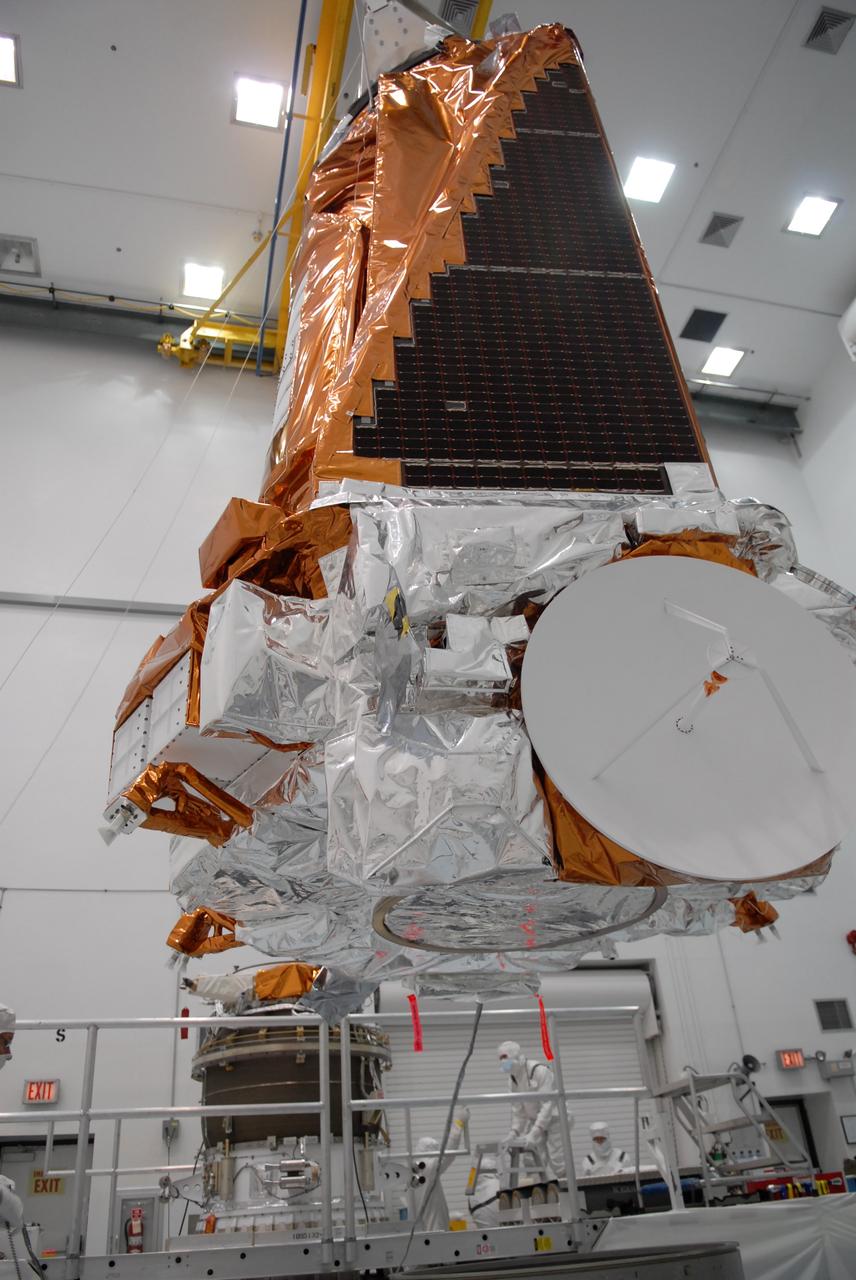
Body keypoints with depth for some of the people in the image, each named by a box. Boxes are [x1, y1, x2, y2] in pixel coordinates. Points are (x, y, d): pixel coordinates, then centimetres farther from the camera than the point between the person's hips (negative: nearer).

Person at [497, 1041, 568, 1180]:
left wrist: (534, 1133, -31)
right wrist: (514, 1132, -4)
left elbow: (548, 1103, -28)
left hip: (556, 1118, -7)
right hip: (536, 1120, 7)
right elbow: (517, 1109, 9)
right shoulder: (513, 1080, 2)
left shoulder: (540, 1070, -23)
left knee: (557, 1163, -10)